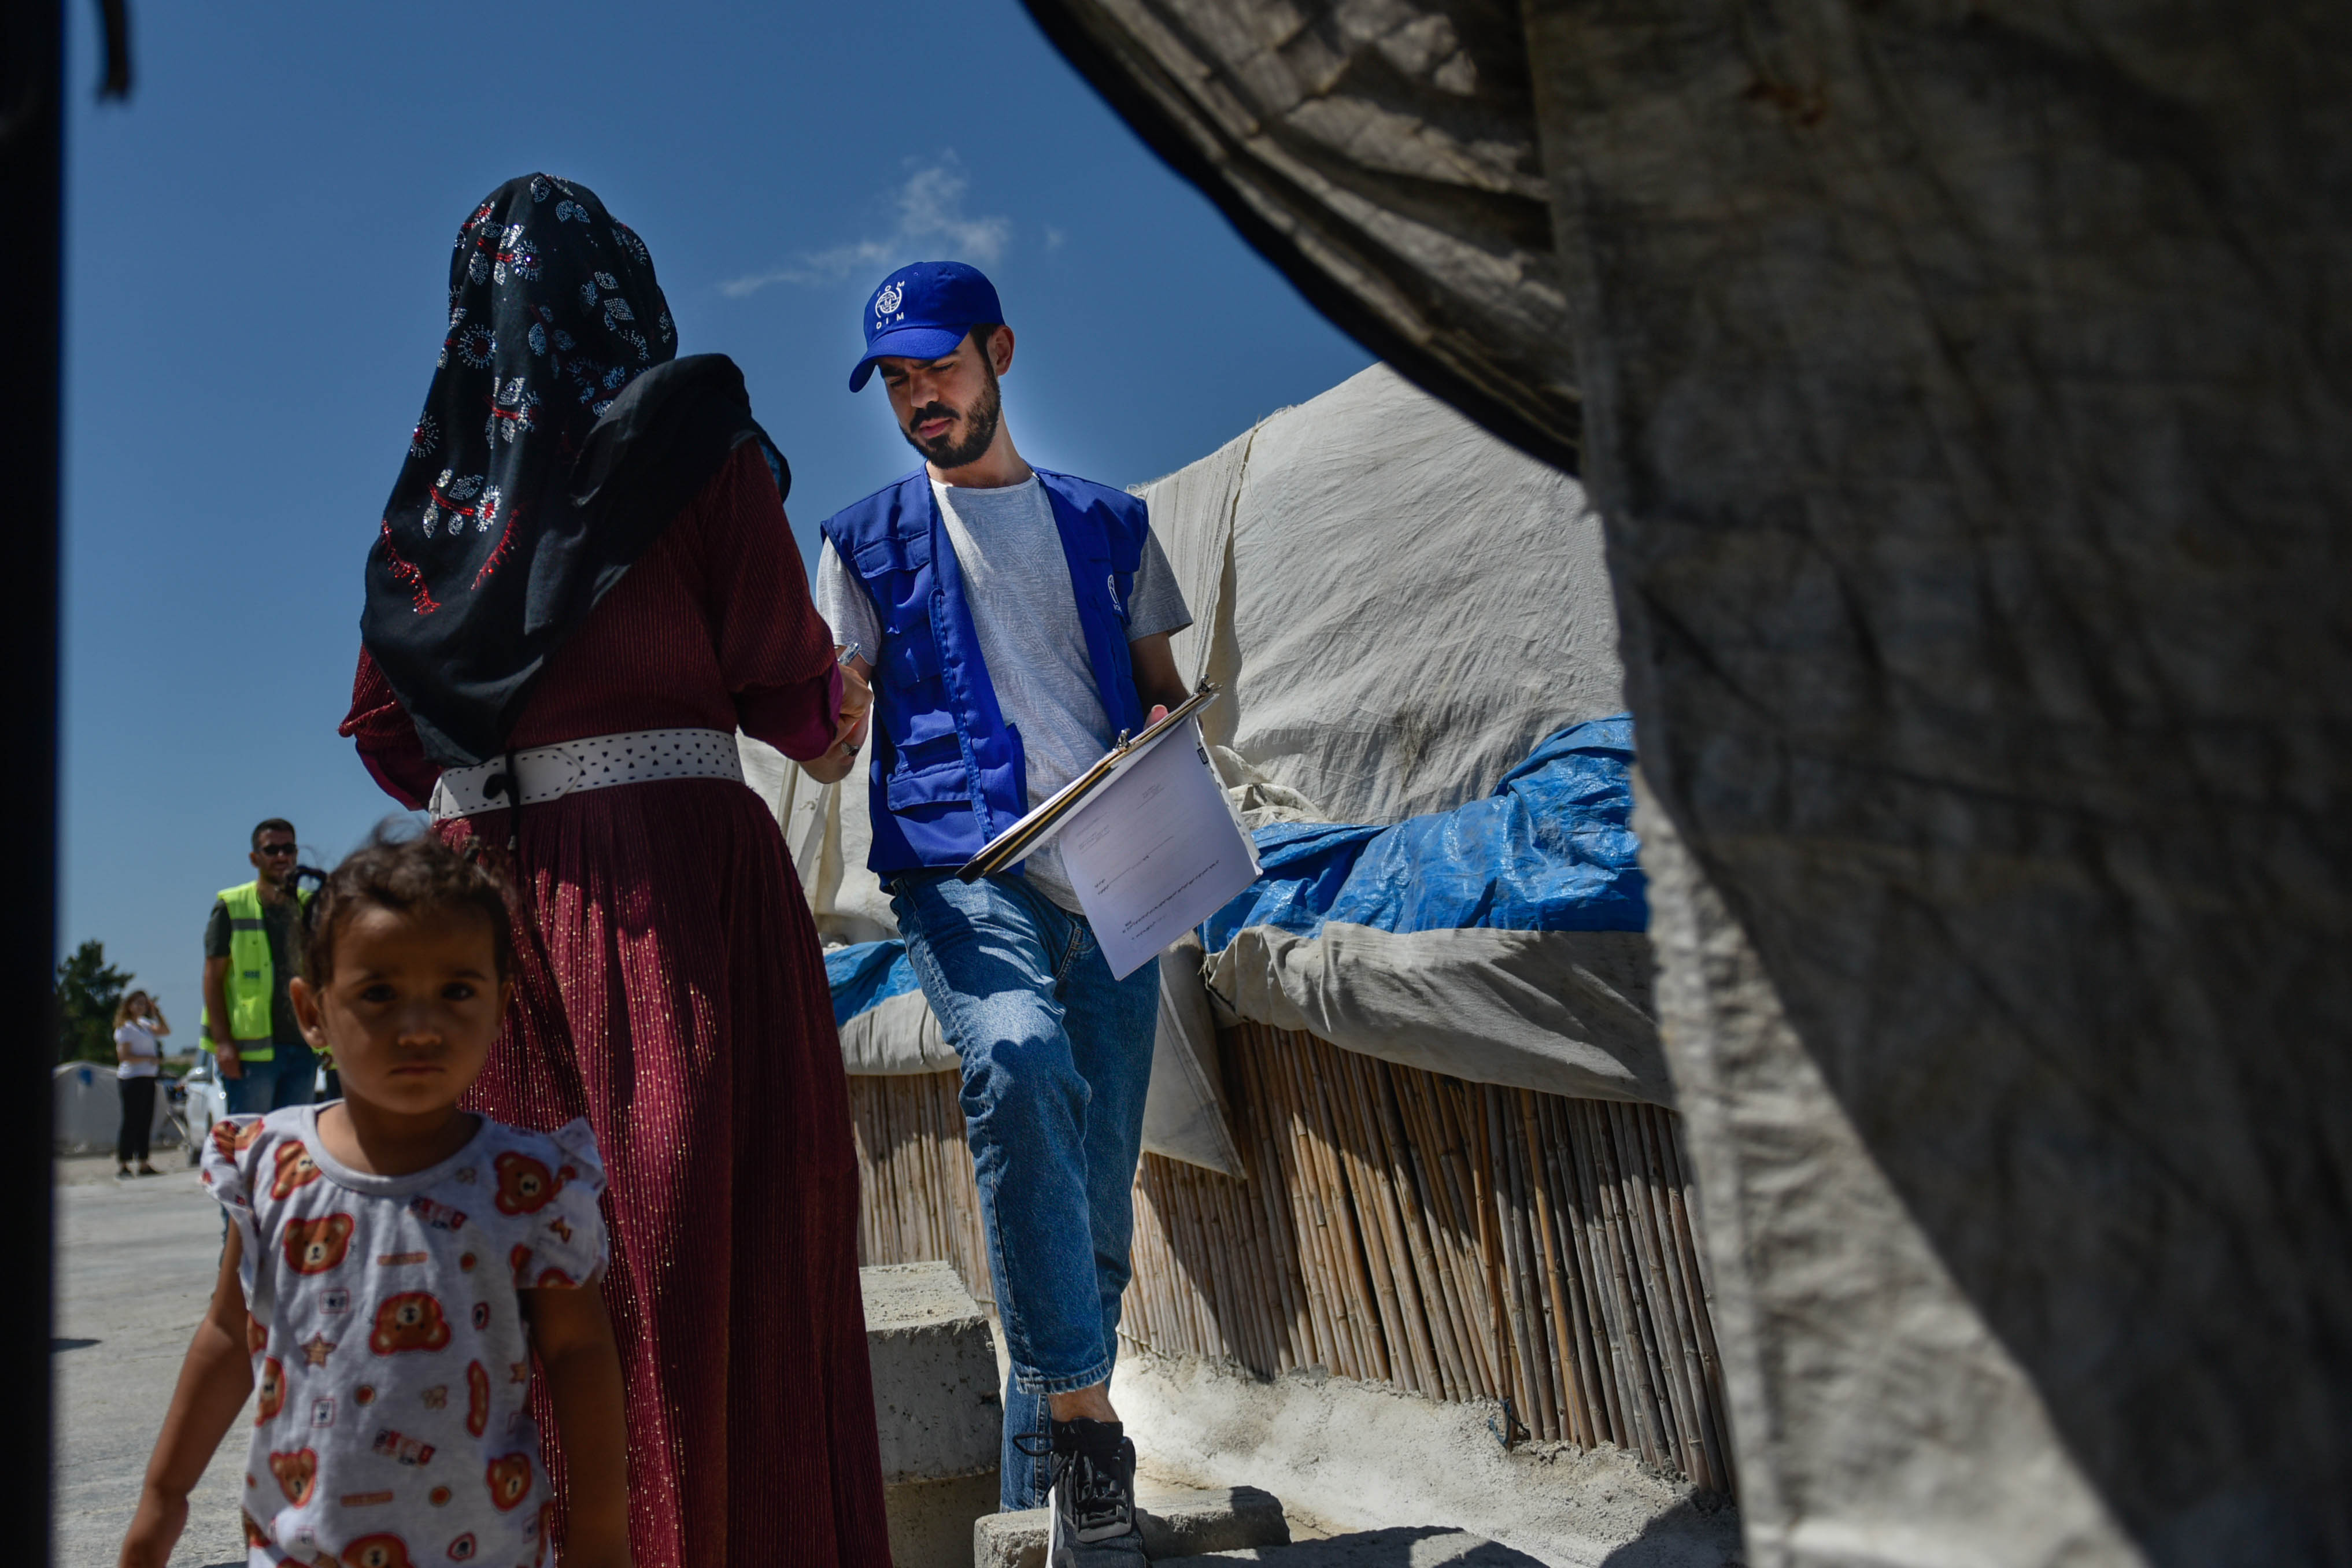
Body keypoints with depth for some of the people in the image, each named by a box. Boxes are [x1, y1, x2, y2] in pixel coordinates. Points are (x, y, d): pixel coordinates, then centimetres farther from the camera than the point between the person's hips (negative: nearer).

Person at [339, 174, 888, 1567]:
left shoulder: (442, 478, 14)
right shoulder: (695, 442, 0)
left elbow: (385, 725, 15)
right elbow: (791, 693, -3)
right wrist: (843, 706, 17)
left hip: (492, 888, 6)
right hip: (683, 880, -5)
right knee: (715, 1238, -3)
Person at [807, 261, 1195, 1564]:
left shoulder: (1109, 526, 19)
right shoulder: (868, 541, 14)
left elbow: (1164, 696, 21)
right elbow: (829, 750, 8)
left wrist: (1162, 742, -3)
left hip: (1111, 883, 3)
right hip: (960, 868, -2)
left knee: (1099, 1188, 3)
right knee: (1019, 1062, -34)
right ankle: (1084, 1421, -23)